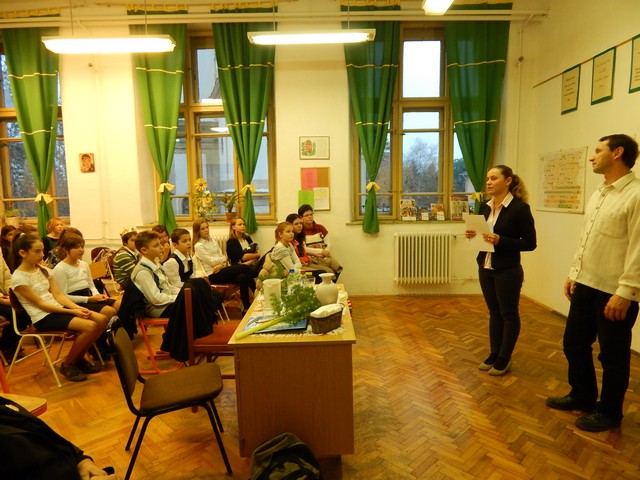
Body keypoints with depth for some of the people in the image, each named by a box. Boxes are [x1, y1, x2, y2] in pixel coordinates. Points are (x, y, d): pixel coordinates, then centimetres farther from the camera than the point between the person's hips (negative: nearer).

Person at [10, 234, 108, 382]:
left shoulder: (43, 270, 10)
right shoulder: (18, 278, -12)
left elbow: (58, 295, 6)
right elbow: (41, 304, -13)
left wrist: (78, 308, -10)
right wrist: (72, 311, -16)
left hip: (58, 309, 7)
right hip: (43, 317, -7)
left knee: (102, 320, -11)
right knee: (90, 326, -26)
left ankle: (79, 358, 8)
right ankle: (67, 364, -3)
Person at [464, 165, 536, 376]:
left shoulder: (520, 208, -13)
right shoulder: (485, 207, 6)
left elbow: (530, 243, -13)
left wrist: (500, 240, -23)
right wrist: (473, 235, -6)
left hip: (507, 270, -6)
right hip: (485, 267, 6)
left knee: (509, 313, 8)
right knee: (494, 312, 15)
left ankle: (504, 359, 20)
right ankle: (494, 354, 26)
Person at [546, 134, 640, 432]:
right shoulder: (597, 194, 13)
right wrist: (573, 274, 15)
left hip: (614, 292, -8)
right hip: (585, 285, 9)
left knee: (612, 355, 9)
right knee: (574, 343, 18)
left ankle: (609, 412, 29)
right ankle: (582, 396, 38)